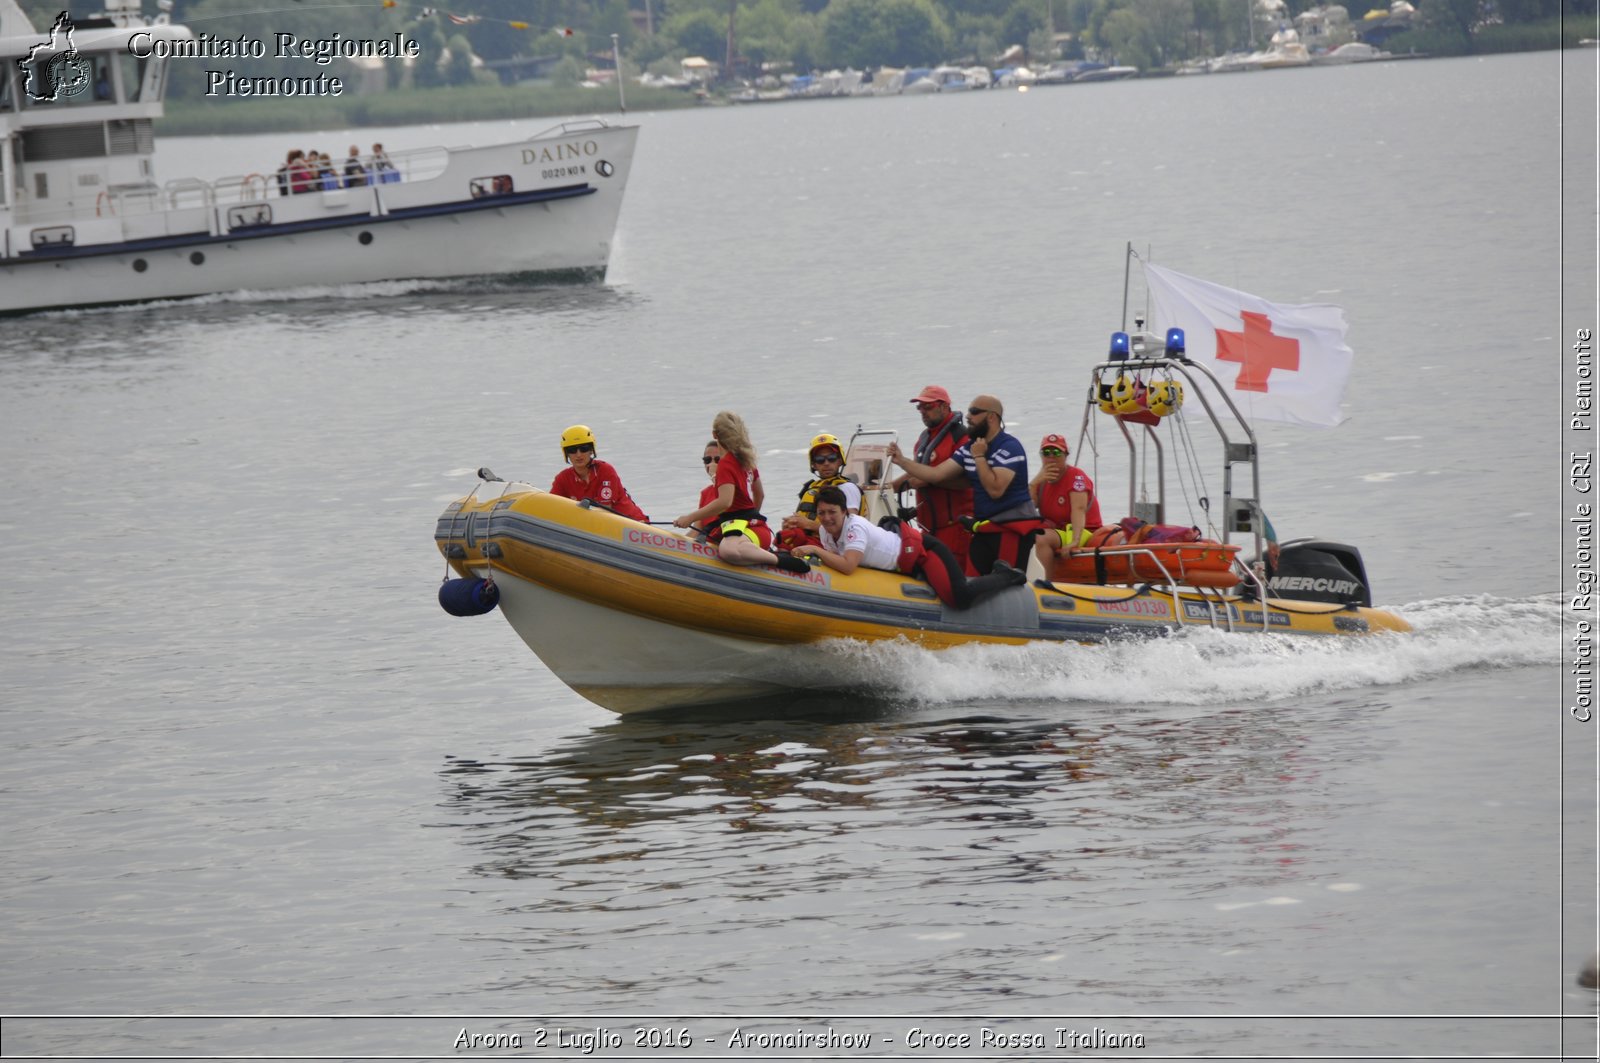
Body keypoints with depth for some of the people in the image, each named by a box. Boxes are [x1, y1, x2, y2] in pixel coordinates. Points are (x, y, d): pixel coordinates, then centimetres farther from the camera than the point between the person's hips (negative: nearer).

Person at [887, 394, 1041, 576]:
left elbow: (995, 489, -23)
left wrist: (979, 457, -15)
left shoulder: (1009, 447, -13)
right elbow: (937, 474, 10)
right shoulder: (969, 448, 13)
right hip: (984, 528, 8)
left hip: (1012, 527, -8)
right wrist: (901, 461, 4)